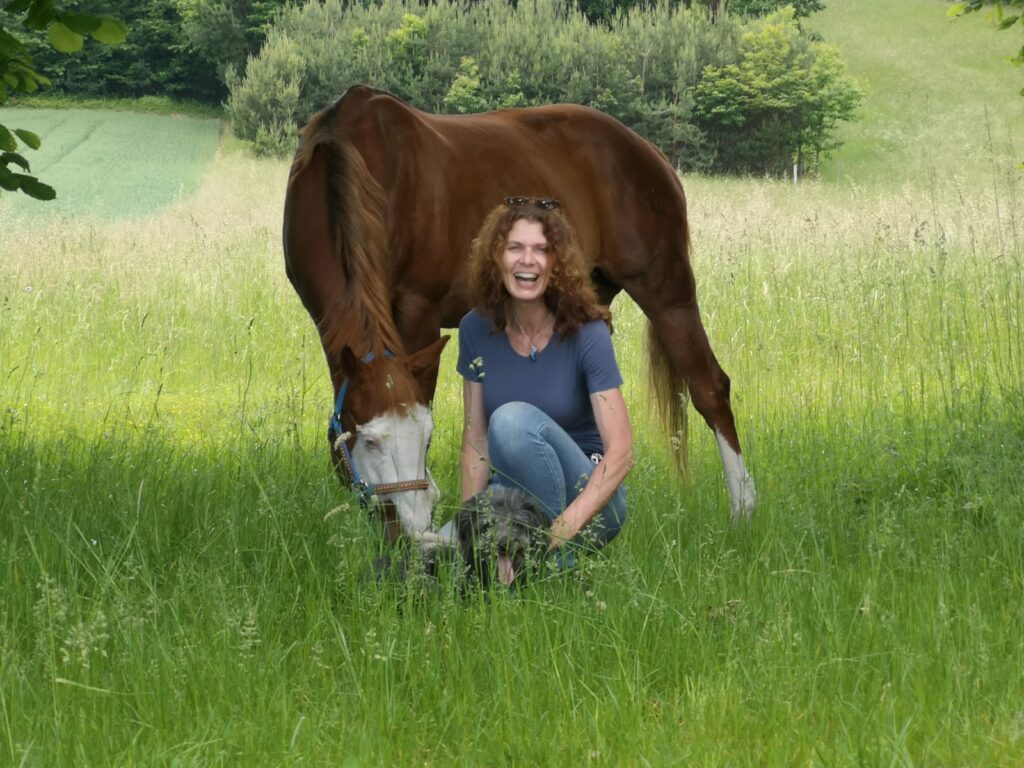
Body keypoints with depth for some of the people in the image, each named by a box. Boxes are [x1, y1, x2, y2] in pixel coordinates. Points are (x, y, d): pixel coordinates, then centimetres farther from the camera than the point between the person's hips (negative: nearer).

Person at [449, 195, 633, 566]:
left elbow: (620, 451, -21)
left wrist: (564, 527, -33)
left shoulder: (587, 334, -15)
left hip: (587, 499, -3)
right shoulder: (476, 330, -2)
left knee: (514, 419, -32)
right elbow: (475, 440, 2)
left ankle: (560, 570, -20)